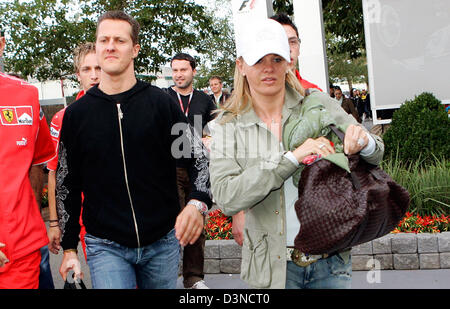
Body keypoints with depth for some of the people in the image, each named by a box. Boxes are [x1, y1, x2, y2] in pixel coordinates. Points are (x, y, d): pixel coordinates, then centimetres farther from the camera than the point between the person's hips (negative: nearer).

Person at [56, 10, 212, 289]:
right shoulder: (77, 113, 0)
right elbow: (67, 185, 7)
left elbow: (200, 157, -5)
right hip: (106, 246, 0)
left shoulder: (160, 103, -4)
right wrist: (69, 248, 6)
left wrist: (198, 204, -24)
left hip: (163, 242, 1)